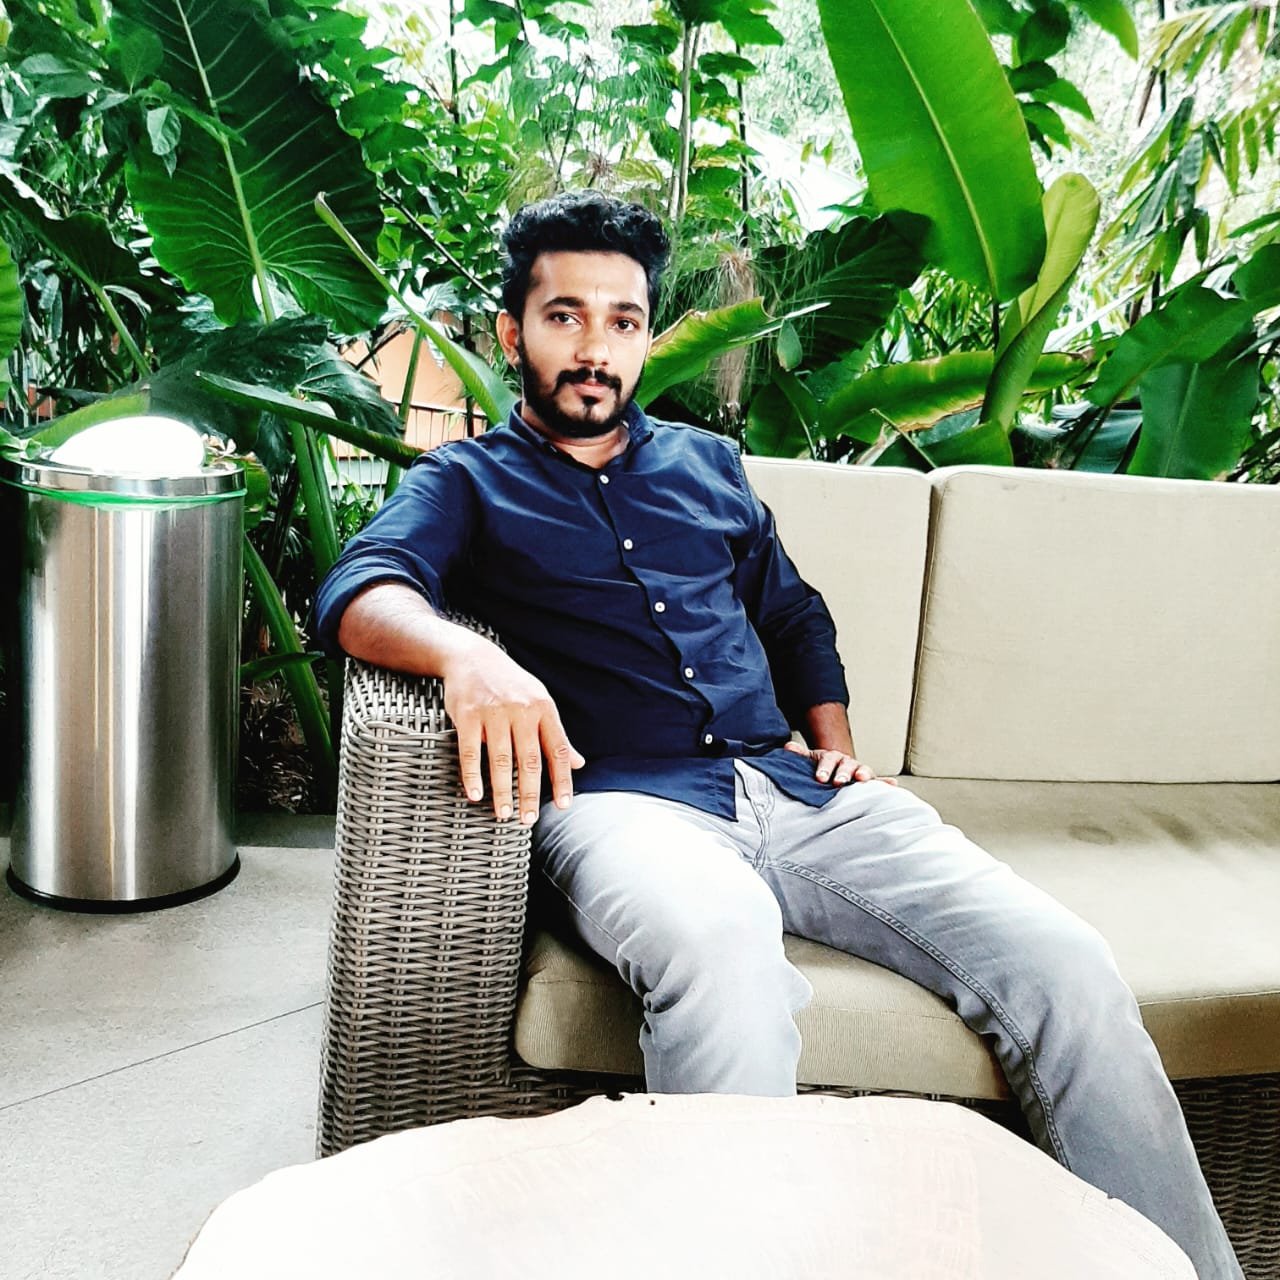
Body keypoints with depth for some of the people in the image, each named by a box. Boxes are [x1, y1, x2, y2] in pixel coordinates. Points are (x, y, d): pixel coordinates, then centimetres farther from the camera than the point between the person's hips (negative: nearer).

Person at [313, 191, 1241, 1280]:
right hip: (623, 797, -4)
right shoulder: (468, 482, 14)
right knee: (723, 945, -42)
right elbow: (361, 591, -7)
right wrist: (466, 654, -29)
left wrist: (834, 737, 15)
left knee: (1068, 970, -16)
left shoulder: (707, 464, 28)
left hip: (794, 787, 5)